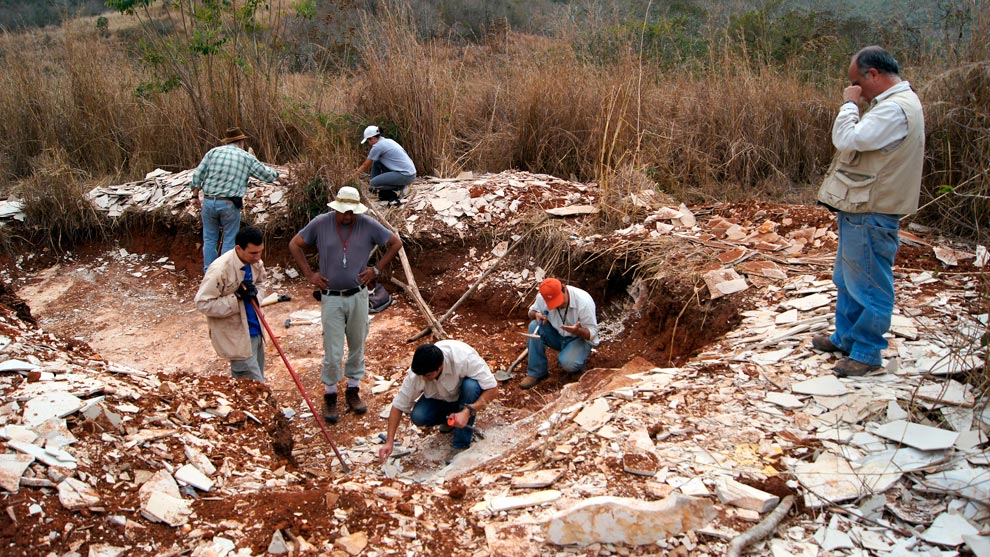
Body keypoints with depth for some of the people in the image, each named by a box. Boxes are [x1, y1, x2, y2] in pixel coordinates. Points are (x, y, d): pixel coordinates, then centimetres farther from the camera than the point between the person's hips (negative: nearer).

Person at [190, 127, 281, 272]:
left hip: (209, 201, 2)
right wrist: (277, 176, 32)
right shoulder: (247, 158, 4)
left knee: (210, 239, 13)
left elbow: (197, 175, 2)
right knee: (229, 241, 8)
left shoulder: (213, 152, 6)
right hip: (230, 204, -2)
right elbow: (267, 175, 10)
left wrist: (196, 196, 11)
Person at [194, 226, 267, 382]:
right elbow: (202, 303, -22)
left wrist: (255, 292, -6)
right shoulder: (220, 270, -25)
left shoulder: (255, 263, -3)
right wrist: (236, 298, -26)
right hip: (236, 337, -8)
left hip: (254, 330, 8)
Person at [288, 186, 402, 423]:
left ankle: (353, 390, 29)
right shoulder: (320, 223, -6)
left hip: (358, 296, 2)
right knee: (333, 353, 0)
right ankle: (329, 396, 17)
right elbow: (295, 245, 6)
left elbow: (395, 243, 6)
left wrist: (376, 269, 1)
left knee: (357, 346, 13)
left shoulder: (368, 225, -5)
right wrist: (309, 274, 0)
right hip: (331, 298, -1)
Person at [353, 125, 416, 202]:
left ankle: (399, 188, -1)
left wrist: (357, 173, 20)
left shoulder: (377, 146, -10)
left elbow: (366, 165, 3)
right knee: (376, 162, 14)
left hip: (406, 175, -9)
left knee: (374, 183, -14)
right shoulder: (387, 141, 15)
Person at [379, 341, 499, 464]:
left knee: (471, 386, -36)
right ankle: (450, 417, 6)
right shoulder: (416, 373, -28)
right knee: (418, 417, -26)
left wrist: (468, 412, -42)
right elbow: (398, 405, -18)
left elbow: (493, 389, -32)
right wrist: (389, 442, -23)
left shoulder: (465, 358, -38)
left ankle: (461, 444, -21)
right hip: (440, 398, 2)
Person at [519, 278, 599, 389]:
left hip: (579, 338, -4)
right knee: (534, 326, -24)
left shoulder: (584, 301, -27)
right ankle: (536, 372, -16)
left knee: (568, 364, -33)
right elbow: (532, 311, 5)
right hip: (556, 335, 4)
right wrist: (536, 315, -20)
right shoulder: (542, 298, -17)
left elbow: (592, 332, -21)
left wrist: (577, 331, -43)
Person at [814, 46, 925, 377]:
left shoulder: (896, 109, -21)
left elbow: (846, 139, -25)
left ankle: (867, 353, 10)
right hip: (860, 209, 11)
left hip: (871, 215, -11)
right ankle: (845, 338, 34)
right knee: (848, 279, 21)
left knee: (869, 285, -1)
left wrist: (850, 104, -13)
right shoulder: (894, 103, 14)